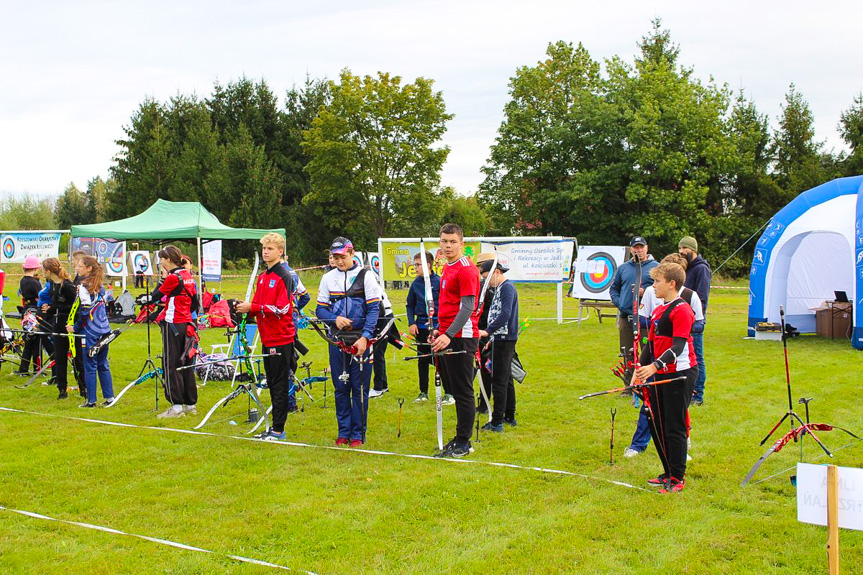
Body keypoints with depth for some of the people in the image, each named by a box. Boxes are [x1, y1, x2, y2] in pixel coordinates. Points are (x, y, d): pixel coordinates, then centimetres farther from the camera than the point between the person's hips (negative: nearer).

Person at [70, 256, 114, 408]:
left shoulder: (84, 286, -12)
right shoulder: (99, 285, 10)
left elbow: (85, 311, -15)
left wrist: (76, 328, -5)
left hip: (91, 332, -7)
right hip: (104, 330, 7)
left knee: (90, 366, 0)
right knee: (103, 365, 12)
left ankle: (91, 400, 4)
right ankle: (109, 397, 12)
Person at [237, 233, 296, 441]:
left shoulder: (284, 277, -11)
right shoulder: (262, 277, 15)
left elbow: (282, 309, -19)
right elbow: (257, 305, 17)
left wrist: (253, 307, -19)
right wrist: (246, 309, -5)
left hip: (281, 339, -8)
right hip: (267, 338, 8)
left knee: (280, 384, -3)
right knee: (272, 383, 13)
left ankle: (278, 429, 3)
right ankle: (275, 426, 21)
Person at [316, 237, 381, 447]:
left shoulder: (365, 276, -1)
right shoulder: (328, 278, 10)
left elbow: (374, 309, -6)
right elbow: (320, 309, 11)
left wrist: (365, 337, -15)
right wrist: (335, 319, -10)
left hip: (361, 340, -3)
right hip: (337, 340, 3)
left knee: (360, 388, 0)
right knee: (341, 388, 8)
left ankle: (358, 434, 9)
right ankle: (343, 432, 17)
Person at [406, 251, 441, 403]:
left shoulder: (439, 282, -9)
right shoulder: (416, 283, 5)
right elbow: (410, 305, 13)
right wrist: (411, 323, 1)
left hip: (437, 325, -5)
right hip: (421, 326, 5)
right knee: (422, 360, 11)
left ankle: (449, 393, 6)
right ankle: (423, 393, 20)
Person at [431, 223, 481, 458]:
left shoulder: (467, 270, -13)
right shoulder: (447, 269, 16)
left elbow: (467, 307, -19)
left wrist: (448, 335, -25)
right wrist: (439, 330, 18)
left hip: (461, 338, -9)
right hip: (446, 336, 9)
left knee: (463, 392, -2)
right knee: (455, 390, 14)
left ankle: (463, 443, 5)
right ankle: (461, 437, 22)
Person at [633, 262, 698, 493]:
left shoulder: (682, 310, -14)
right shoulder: (658, 311, 14)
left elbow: (678, 346, -22)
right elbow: (651, 343, 19)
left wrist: (655, 366, -32)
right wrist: (640, 370, 12)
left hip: (680, 374, -9)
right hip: (661, 376, 9)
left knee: (675, 427, -3)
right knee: (656, 425, 13)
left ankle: (678, 478, 8)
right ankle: (669, 473, 25)